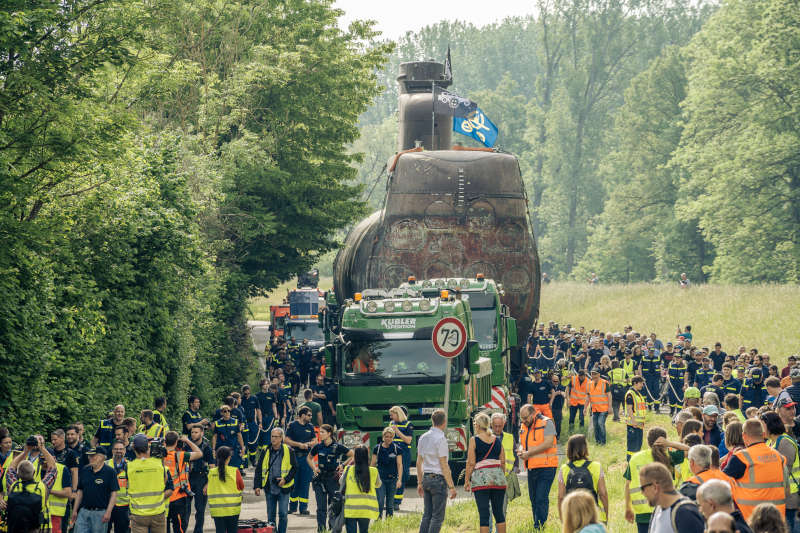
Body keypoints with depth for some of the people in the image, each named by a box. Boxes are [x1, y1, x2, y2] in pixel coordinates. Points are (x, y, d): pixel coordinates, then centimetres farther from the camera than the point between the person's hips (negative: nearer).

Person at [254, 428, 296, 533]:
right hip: (269, 488, 2)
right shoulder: (265, 452, 3)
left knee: (283, 514, -3)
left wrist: (286, 479, -10)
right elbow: (259, 469, 6)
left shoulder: (288, 451, -3)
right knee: (270, 515, 8)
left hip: (283, 488, -2)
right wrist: (257, 486, -2)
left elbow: (294, 468, 3)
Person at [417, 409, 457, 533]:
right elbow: (444, 465, -14)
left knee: (427, 514, 10)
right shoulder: (441, 439, -13)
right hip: (439, 478, -7)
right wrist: (451, 486, -11)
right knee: (437, 517, -4)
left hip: (426, 478, 7)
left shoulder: (423, 438, 9)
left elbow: (419, 462, 14)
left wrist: (420, 483, 22)